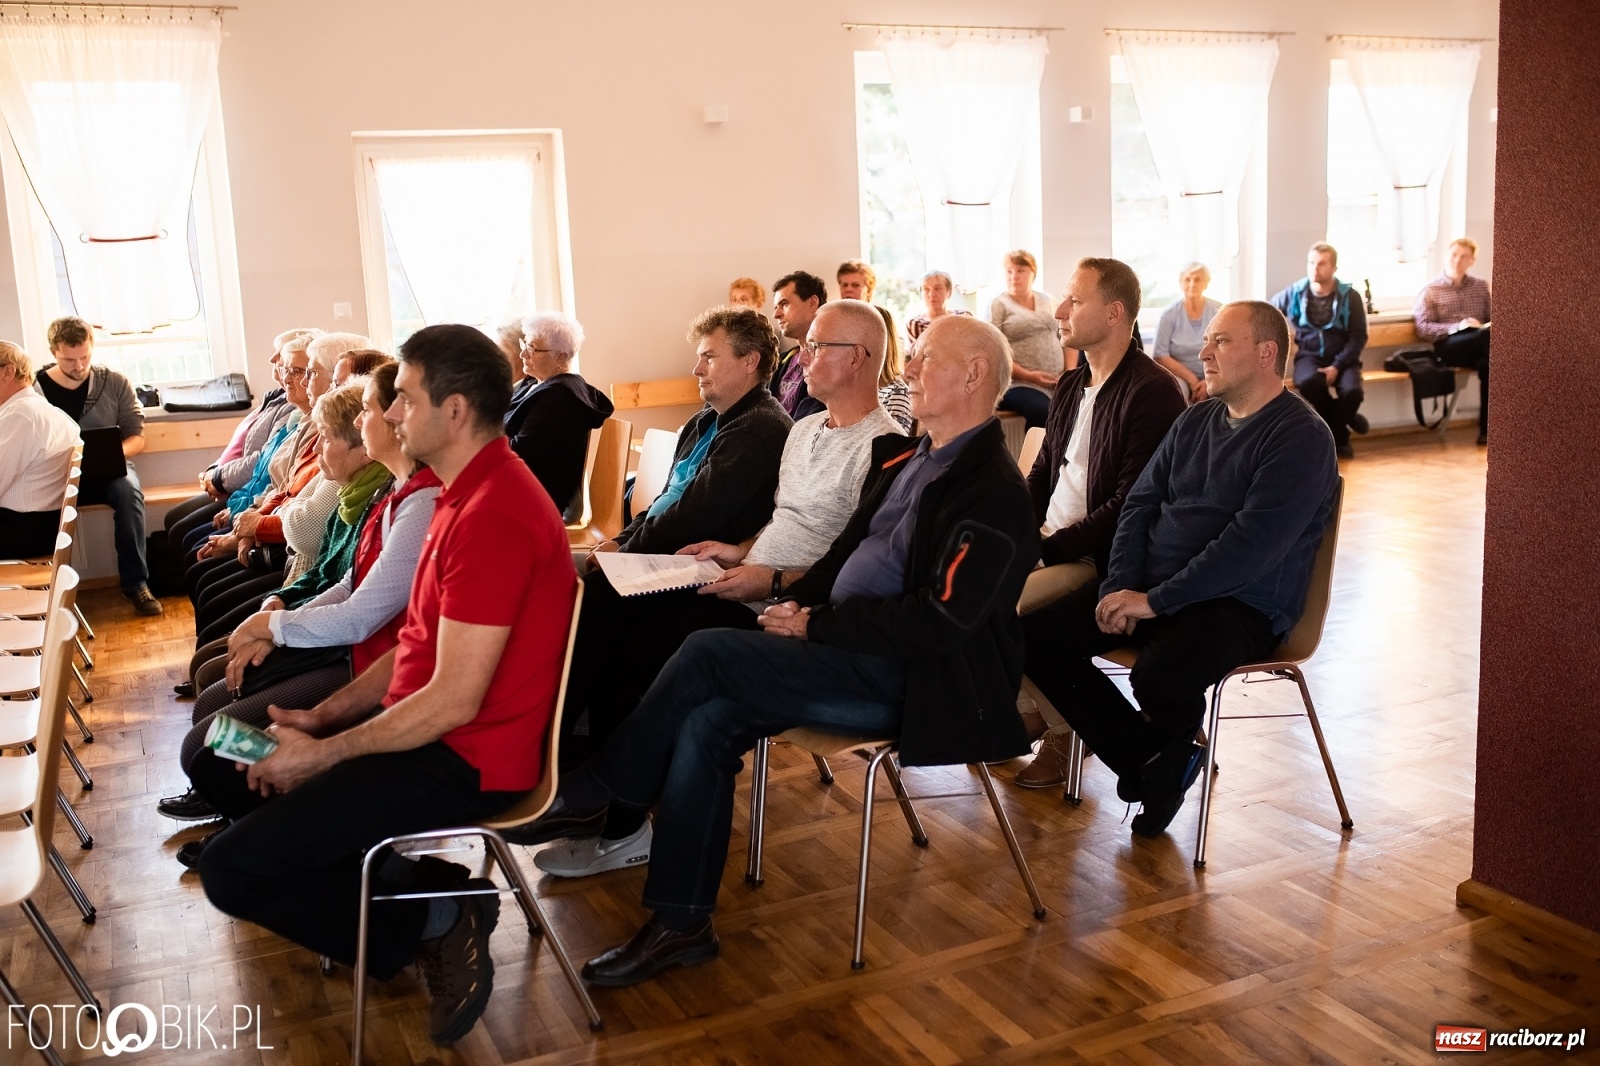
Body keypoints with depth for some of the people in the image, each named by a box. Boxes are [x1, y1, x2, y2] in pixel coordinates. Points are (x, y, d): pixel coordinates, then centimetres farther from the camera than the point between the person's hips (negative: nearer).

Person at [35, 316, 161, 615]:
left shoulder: (115, 383, 2)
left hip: (108, 470, 0)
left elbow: (136, 437, 3)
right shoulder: (35, 388, 1)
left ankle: (135, 583, -26)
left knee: (128, 490, -35)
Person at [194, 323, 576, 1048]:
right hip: (427, 722, 11)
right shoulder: (466, 490, 10)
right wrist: (321, 716, 6)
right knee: (219, 764, 17)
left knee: (230, 871, -13)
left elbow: (454, 700, -25)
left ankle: (434, 919, 0)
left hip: (467, 758, -11)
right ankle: (406, 876, 10)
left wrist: (322, 755, -15)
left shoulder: (493, 516, -24)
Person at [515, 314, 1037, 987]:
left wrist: (817, 625, -17)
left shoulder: (993, 493, -14)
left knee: (708, 652, -20)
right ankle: (679, 924, -5)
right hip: (852, 655, 8)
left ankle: (590, 796, -1)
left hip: (905, 679, -8)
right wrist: (793, 603, 1)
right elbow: (846, 550, 20)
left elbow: (941, 621, -22)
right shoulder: (904, 458, 14)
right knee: (706, 721, -13)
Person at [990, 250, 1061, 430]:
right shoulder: (998, 306, 4)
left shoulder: (1049, 301, 18)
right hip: (1020, 385, -4)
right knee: (1045, 413, -34)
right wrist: (1027, 376, -15)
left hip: (1058, 385, 4)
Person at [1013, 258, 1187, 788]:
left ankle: (1062, 731, -1)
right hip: (1048, 544, 8)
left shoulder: (1153, 391, -13)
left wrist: (1053, 545, -20)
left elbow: (1129, 505, -19)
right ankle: (1026, 709, 7)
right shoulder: (1070, 387, 15)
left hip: (1100, 559, -8)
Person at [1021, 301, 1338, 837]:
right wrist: (1119, 587, -5)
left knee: (1159, 673, -37)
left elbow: (1252, 545, -20)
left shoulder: (1301, 437, -10)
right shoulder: (1196, 419, 15)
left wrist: (1155, 600, -22)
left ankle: (1175, 748, 1)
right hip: (1149, 588, 8)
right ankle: (1148, 757, 0)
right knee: (1037, 635, -9)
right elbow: (1140, 502, 12)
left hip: (1243, 605, -8)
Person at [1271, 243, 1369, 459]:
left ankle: (1337, 436, 0)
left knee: (1352, 390, -32)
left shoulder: (1349, 296, -4)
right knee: (1309, 382, -37)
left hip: (1341, 359, 0)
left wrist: (1337, 366, -16)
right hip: (1309, 356, 0)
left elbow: (1359, 337, -3)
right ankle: (1341, 425, -8)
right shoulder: (1294, 293, 0)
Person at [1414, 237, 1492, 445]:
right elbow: (1423, 328, -2)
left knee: (1487, 363, -36)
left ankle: (1487, 429, -31)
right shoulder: (1430, 290, 10)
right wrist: (1456, 327, -16)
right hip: (1449, 346, -3)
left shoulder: (1481, 286, 22)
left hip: (1479, 346, 3)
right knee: (1487, 336, -36)